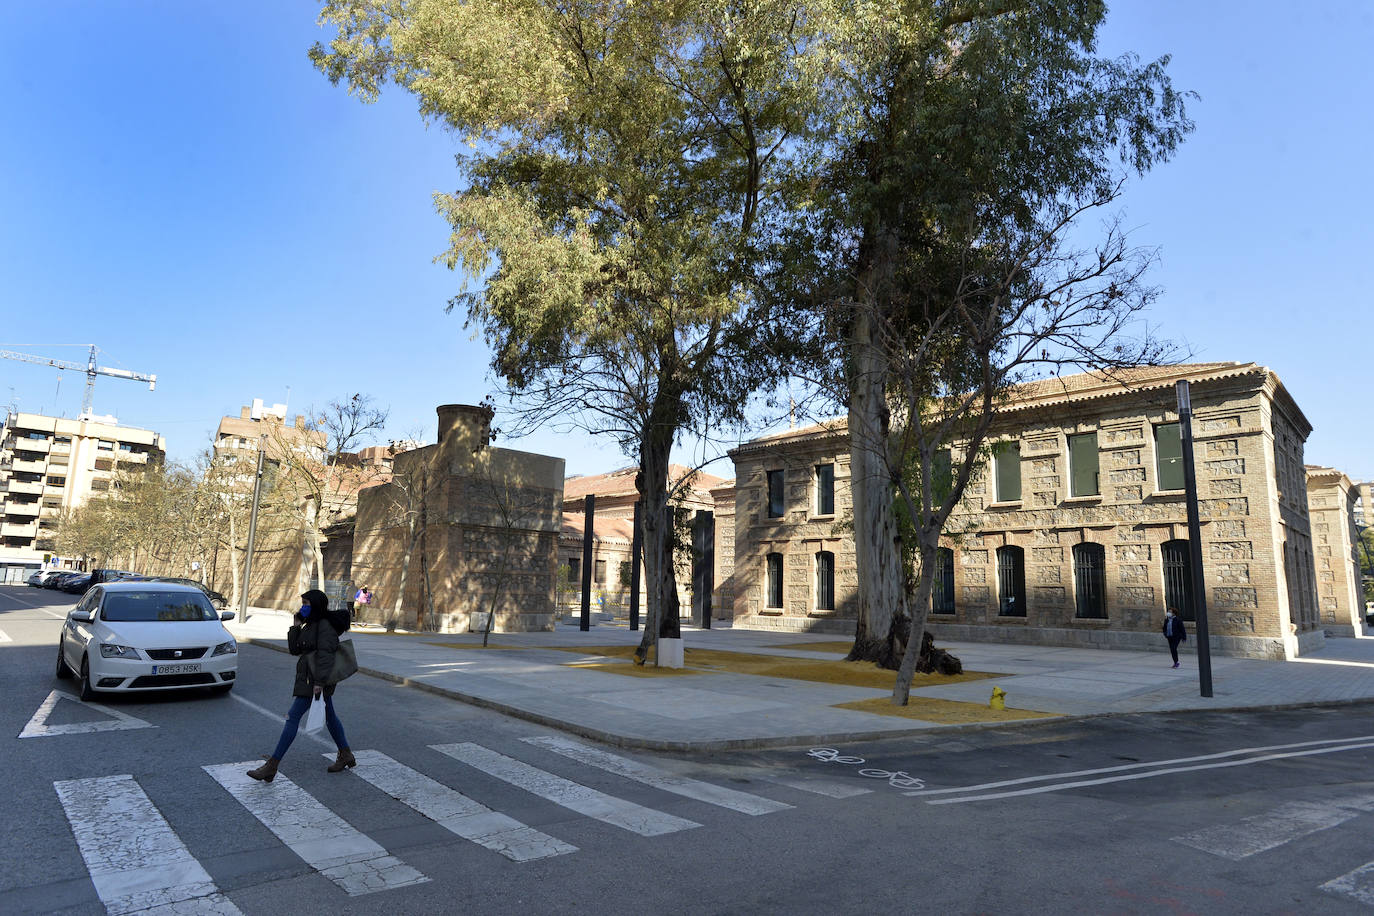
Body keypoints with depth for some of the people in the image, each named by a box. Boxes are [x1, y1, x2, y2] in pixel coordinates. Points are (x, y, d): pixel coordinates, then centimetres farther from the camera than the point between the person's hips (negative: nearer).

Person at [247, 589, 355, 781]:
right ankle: (346, 756, 26)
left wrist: (319, 682, -26)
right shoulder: (310, 625, 17)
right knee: (329, 716, 16)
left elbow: (325, 655, -22)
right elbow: (294, 649, 13)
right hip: (307, 679, 10)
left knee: (293, 717, -9)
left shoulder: (325, 625, -15)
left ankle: (272, 766, -6)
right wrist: (295, 627, 2)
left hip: (315, 680, -10)